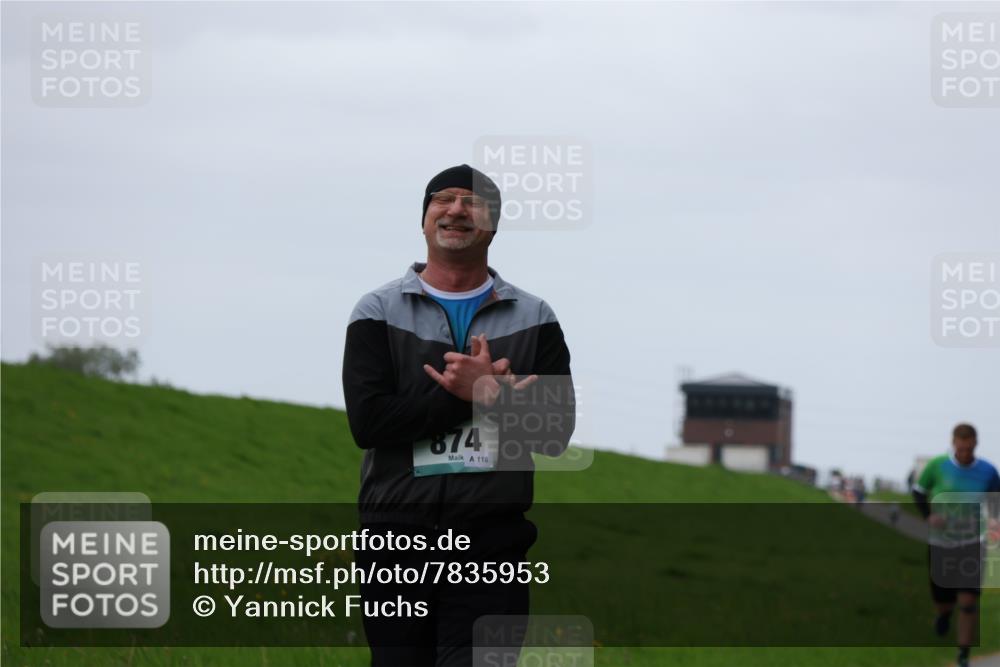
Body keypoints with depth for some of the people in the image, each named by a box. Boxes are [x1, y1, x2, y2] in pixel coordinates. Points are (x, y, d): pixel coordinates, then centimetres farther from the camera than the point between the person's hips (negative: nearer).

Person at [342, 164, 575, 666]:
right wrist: (475, 396, -15)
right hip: (397, 538, 0)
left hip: (490, 541, 0)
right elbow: (367, 419, -9)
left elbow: (556, 432, 0)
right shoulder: (379, 312, 7)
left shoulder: (533, 319, 10)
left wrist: (487, 391, -16)